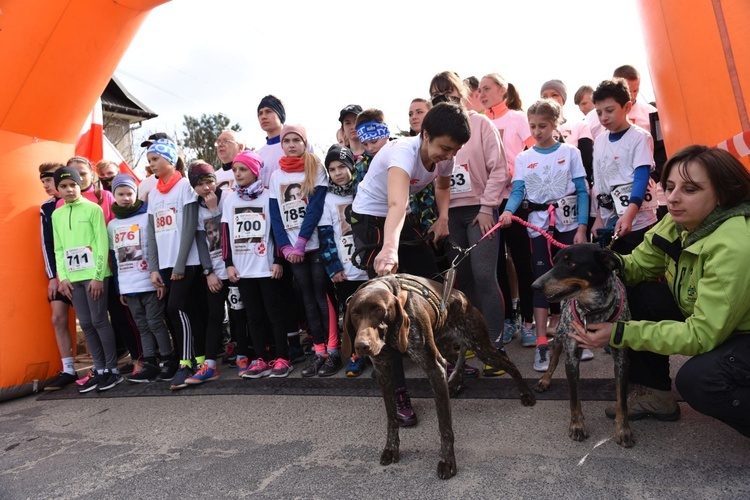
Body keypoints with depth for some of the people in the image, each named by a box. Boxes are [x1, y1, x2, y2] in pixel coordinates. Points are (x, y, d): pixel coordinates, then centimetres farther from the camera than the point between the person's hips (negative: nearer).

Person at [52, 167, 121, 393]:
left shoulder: (93, 209, -4)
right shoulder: (56, 215, 12)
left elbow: (103, 244, -8)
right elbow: (58, 249, 12)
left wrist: (98, 276, -13)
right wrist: (63, 277, 2)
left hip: (94, 275, -5)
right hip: (73, 278, 5)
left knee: (99, 321, -3)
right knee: (85, 324, 8)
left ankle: (113, 369, 8)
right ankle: (100, 369, 17)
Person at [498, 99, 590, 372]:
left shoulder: (570, 152, 2)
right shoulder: (523, 158, 5)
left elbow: (582, 191, -1)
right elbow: (518, 191, -5)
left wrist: (582, 227, -9)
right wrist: (508, 211, -26)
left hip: (569, 223, -1)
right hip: (538, 225, 1)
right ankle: (541, 344, 5)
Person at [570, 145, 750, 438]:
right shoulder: (678, 223, -9)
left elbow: (703, 335, -31)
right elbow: (640, 264, -2)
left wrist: (620, 334, -33)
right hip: (707, 321, 8)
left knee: (697, 380, -34)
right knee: (635, 294, -7)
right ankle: (656, 395, 7)